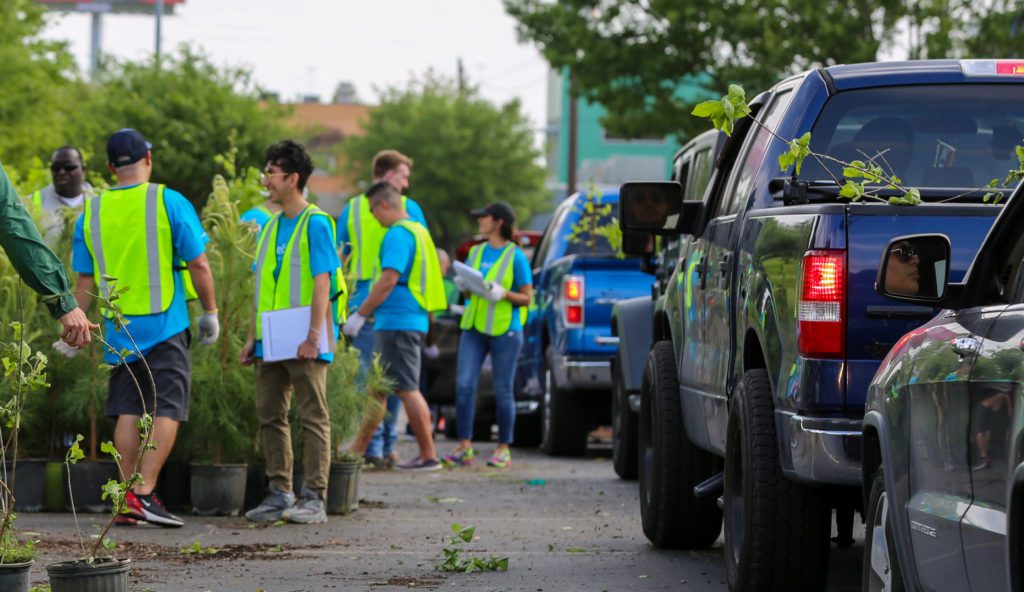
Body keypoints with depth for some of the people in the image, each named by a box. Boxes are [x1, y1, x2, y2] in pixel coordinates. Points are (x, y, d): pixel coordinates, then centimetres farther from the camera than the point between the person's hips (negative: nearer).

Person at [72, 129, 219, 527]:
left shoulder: (91, 212, 3)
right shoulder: (169, 203, -7)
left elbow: (84, 279, 7)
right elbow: (198, 264, -7)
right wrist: (210, 311, 4)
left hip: (119, 329, 4)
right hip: (165, 326, -4)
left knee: (127, 411, 10)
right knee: (167, 410, -2)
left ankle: (129, 501, 8)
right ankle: (144, 492, -14)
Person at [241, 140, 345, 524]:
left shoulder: (315, 223, -8)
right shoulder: (271, 226, 16)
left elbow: (322, 282, -13)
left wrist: (314, 336, -20)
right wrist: (252, 337, 15)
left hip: (304, 344, -8)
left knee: (313, 417, -3)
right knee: (270, 416, 9)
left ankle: (314, 497, -2)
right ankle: (279, 493, 15)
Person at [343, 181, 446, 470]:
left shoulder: (398, 235, -14)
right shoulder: (417, 231, 18)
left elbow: (388, 280, -21)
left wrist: (360, 314, -15)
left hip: (398, 323, -10)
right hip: (413, 319, 10)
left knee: (407, 389, -6)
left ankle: (428, 455, -5)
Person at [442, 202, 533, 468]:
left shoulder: (515, 256, -5)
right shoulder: (476, 252, 12)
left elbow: (527, 297, -4)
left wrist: (503, 294, -20)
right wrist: (463, 286, -1)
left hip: (504, 329, -5)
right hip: (474, 327, 5)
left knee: (502, 391, 1)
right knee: (464, 385, -5)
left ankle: (503, 449, 11)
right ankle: (464, 446, 0)